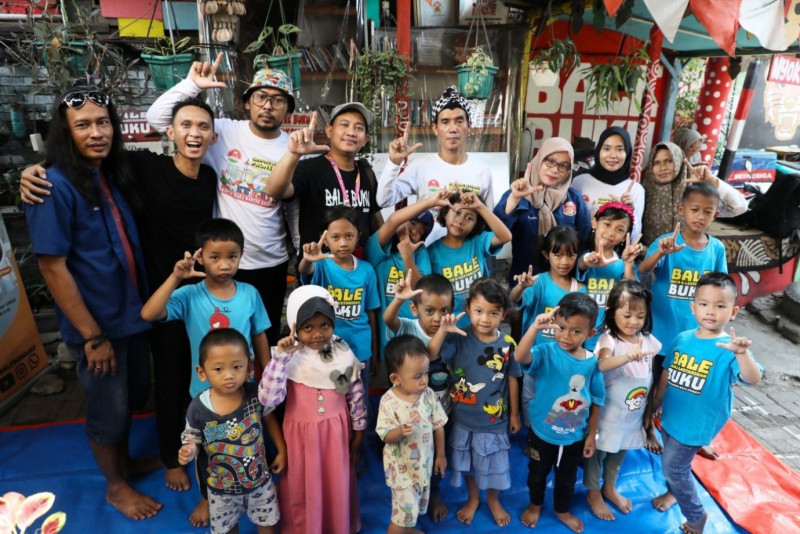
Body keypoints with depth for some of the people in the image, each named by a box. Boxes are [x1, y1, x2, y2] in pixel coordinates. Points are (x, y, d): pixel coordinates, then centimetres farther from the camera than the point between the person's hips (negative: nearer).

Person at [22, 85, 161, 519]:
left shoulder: (113, 175, 3)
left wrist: (143, 302, 9)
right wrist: (92, 335, -18)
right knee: (108, 407, 12)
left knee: (133, 396, 23)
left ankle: (123, 461, 48)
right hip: (97, 324, -7)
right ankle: (115, 486, 36)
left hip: (132, 312, 7)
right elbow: (53, 267, -19)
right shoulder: (55, 187, -19)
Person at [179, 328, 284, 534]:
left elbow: (269, 418, -3)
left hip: (259, 480, 1)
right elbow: (192, 441, -9)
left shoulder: (256, 394, -22)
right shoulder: (198, 408, -25)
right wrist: (188, 452, -31)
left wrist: (282, 450, -1)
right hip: (222, 487, 0)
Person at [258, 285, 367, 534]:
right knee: (302, 488, 16)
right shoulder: (288, 357, -17)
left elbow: (356, 395, 0)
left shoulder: (343, 353, -11)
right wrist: (280, 356, -34)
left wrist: (359, 430, 6)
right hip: (301, 433, -1)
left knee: (337, 485, 19)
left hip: (336, 431, 2)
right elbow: (268, 399, -28)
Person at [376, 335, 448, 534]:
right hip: (401, 465, -5)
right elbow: (385, 435, -20)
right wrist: (401, 431, -41)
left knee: (417, 504, 24)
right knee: (405, 508, -2)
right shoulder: (389, 402, -24)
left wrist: (440, 455, 6)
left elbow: (438, 426, -1)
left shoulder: (428, 394, -12)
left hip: (424, 461, 5)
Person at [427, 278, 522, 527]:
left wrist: (514, 414, 7)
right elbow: (430, 355, -26)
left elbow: (512, 380, -1)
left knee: (494, 464, 21)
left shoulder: (507, 344, -12)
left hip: (495, 420, 0)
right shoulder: (459, 338, -17)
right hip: (464, 418, 0)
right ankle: (473, 499, 48)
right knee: (468, 463, 22)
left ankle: (493, 501, 49)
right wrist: (442, 331, -40)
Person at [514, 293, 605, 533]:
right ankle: (535, 505, 52)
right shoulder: (546, 352, -23)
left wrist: (591, 435, 2)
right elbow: (520, 357, -45)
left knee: (567, 477, 26)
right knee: (538, 472, 23)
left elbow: (596, 401, -3)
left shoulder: (592, 362, -15)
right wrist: (535, 327, -57)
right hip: (542, 432, -2)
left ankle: (562, 510, 54)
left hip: (575, 436, 2)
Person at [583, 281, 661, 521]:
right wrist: (627, 357, -60)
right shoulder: (609, 339, -23)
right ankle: (593, 493, 36)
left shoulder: (648, 340, -5)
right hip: (608, 414, -5)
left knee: (619, 453, 24)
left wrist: (649, 411, 12)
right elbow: (602, 364, -45)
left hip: (634, 416, 6)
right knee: (596, 452, 13)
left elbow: (651, 379, 8)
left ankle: (609, 488, 47)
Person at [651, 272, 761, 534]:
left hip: (696, 423, -5)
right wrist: (655, 405, 13)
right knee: (671, 464, 25)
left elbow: (753, 378, -37)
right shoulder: (682, 339, -5)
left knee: (673, 467, 9)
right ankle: (672, 493, 53)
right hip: (670, 417, 5)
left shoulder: (730, 348, -20)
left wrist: (742, 353, -56)